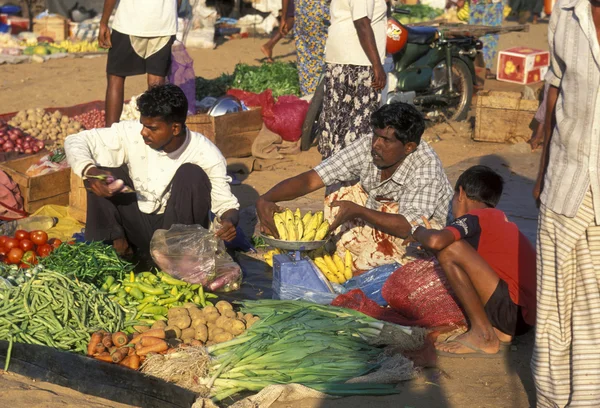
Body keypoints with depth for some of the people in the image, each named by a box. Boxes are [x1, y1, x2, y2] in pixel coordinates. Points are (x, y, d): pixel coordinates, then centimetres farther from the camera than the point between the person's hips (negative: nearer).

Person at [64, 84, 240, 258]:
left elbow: (226, 203, -11)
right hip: (138, 230, 2)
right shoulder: (132, 134, -14)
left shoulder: (206, 154, -17)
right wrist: (89, 171, -31)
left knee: (192, 174, -27)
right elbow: (75, 141, -10)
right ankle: (115, 239, -15)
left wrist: (229, 221, -36)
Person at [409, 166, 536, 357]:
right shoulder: (500, 218, 19)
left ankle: (483, 336, -9)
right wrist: (430, 233, 31)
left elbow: (436, 241, -25)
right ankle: (498, 331, 9)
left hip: (515, 310, -9)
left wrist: (419, 233, -2)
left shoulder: (475, 217, -7)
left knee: (450, 250, -15)